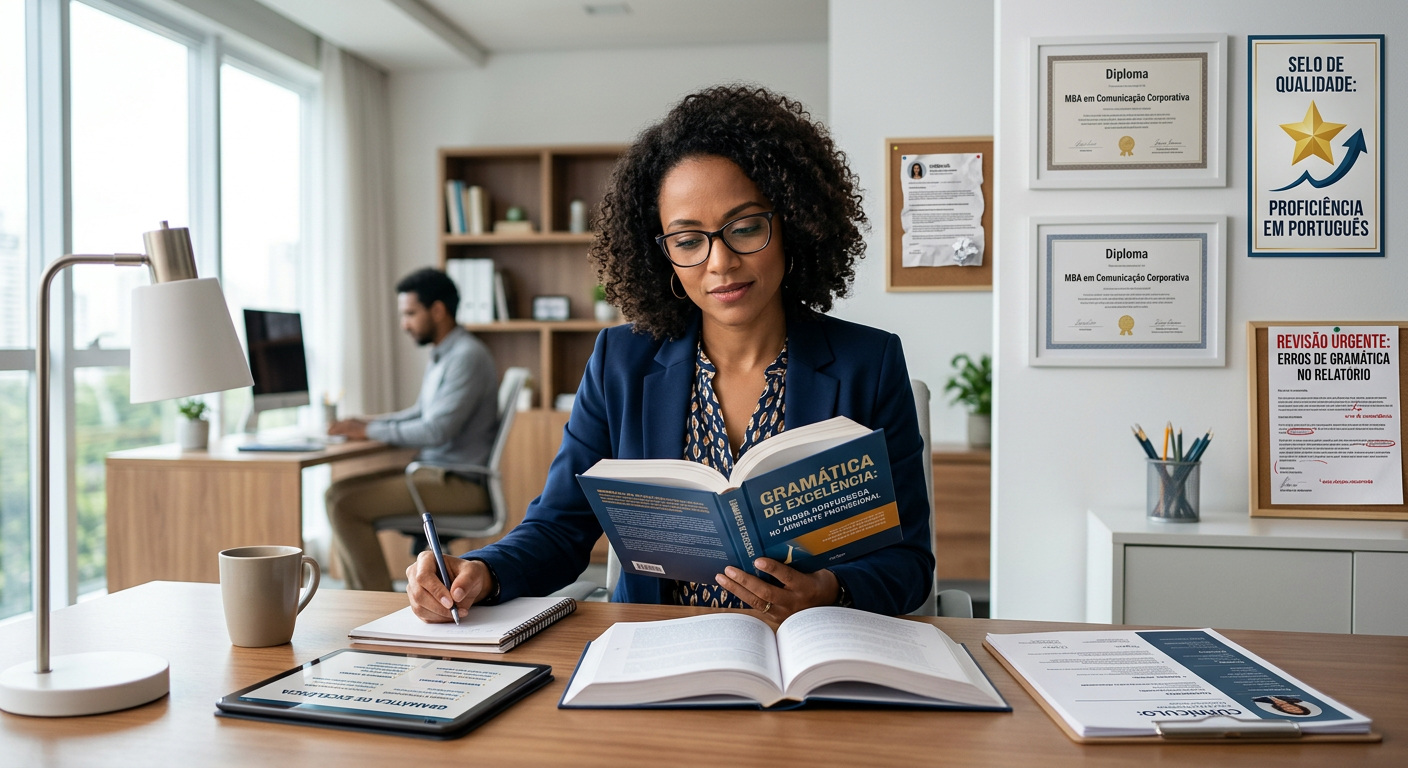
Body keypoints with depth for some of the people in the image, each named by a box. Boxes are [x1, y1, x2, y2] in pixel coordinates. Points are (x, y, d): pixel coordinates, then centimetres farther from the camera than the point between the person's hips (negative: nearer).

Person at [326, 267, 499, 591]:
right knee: (338, 492, 7)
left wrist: (370, 430, -13)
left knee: (347, 505, -16)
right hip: (434, 470, 10)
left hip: (461, 484, -10)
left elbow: (436, 431, -23)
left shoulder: (467, 357, -17)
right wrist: (364, 422, 9)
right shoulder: (442, 355, 14)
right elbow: (421, 414, 24)